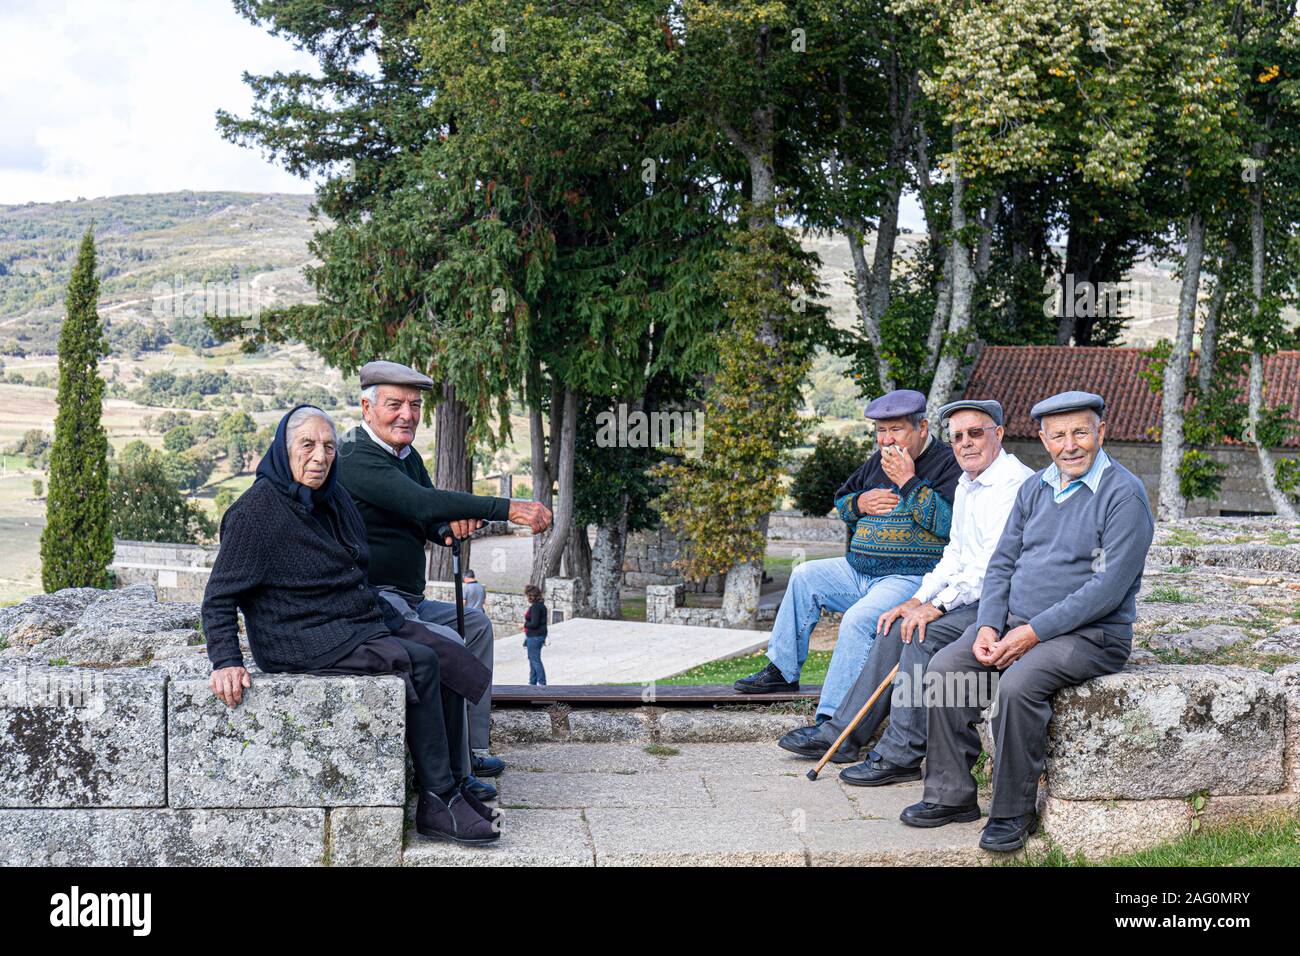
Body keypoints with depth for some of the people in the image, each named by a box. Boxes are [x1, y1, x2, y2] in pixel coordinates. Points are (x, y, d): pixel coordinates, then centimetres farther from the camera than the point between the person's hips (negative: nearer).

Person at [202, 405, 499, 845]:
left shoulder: (334, 499, 11)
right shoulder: (257, 510, -12)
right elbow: (218, 598, -12)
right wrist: (226, 661, -23)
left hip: (362, 621, 9)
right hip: (303, 640, -8)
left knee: (450, 661, -6)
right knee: (420, 663, -23)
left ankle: (454, 788, 1)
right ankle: (438, 804, -17)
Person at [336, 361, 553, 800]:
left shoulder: (408, 457, 14)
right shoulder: (357, 459, -18)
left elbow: (432, 523, 14)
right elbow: (423, 502, -31)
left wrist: (456, 524, -13)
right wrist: (510, 509, -34)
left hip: (406, 601, 11)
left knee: (475, 624, 20)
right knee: (446, 643, -30)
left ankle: (473, 750, 16)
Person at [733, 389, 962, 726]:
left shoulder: (947, 464, -6)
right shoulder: (877, 463, 17)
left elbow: (948, 521, -22)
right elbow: (840, 500, 29)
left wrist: (908, 481, -18)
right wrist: (860, 503, 5)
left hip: (911, 578, -9)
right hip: (858, 569, 9)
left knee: (858, 619, -31)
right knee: (805, 576, 5)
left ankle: (832, 720, -32)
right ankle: (782, 671, 9)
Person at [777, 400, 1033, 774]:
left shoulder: (1016, 484, -16)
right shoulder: (966, 484, 16)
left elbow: (995, 563, -24)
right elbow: (954, 556, 19)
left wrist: (938, 605, -24)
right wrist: (919, 599, 5)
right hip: (971, 597, 10)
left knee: (925, 635, -25)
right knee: (896, 628, -2)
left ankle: (901, 755, -18)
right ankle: (842, 735, 3)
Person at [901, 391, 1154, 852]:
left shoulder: (1124, 494, -11)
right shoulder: (1035, 488, 12)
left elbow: (1107, 589, -19)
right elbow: (1002, 563, 13)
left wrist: (1033, 632, -21)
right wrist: (988, 626, -6)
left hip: (1090, 634, -7)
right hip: (1016, 622, 7)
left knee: (1018, 683, -32)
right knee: (945, 665, -13)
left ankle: (1014, 811, -15)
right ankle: (951, 794, -4)